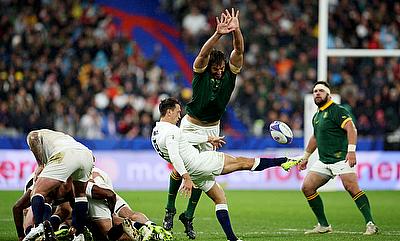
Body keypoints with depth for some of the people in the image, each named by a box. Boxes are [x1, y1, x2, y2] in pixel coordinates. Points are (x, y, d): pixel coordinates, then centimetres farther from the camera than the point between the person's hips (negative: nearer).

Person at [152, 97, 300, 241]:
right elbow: (174, 157, -31)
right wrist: (186, 178, -36)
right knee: (242, 162, 0)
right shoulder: (170, 130, -19)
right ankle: (283, 162, 6)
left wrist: (208, 139, 32)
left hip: (194, 173, 10)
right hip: (199, 162, -10)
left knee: (219, 199, 16)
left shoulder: (156, 133, 12)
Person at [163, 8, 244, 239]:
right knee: (179, 169, 1)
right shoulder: (201, 72, -16)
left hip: (212, 128, 2)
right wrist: (218, 34, -52)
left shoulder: (230, 73, -9)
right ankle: (170, 210, 19)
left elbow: (239, 50, -24)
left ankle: (189, 216, 11)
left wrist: (236, 31, -43)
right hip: (191, 125, -2)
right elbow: (204, 53, -36)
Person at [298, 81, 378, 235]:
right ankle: (323, 225, 8)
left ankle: (370, 224, -20)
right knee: (307, 187, 0)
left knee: (352, 188, -21)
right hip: (323, 162, 9)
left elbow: (351, 129, -18)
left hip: (341, 158, -9)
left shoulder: (337, 110, -7)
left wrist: (351, 150, -29)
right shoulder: (317, 116, 19)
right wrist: (306, 157, 36)